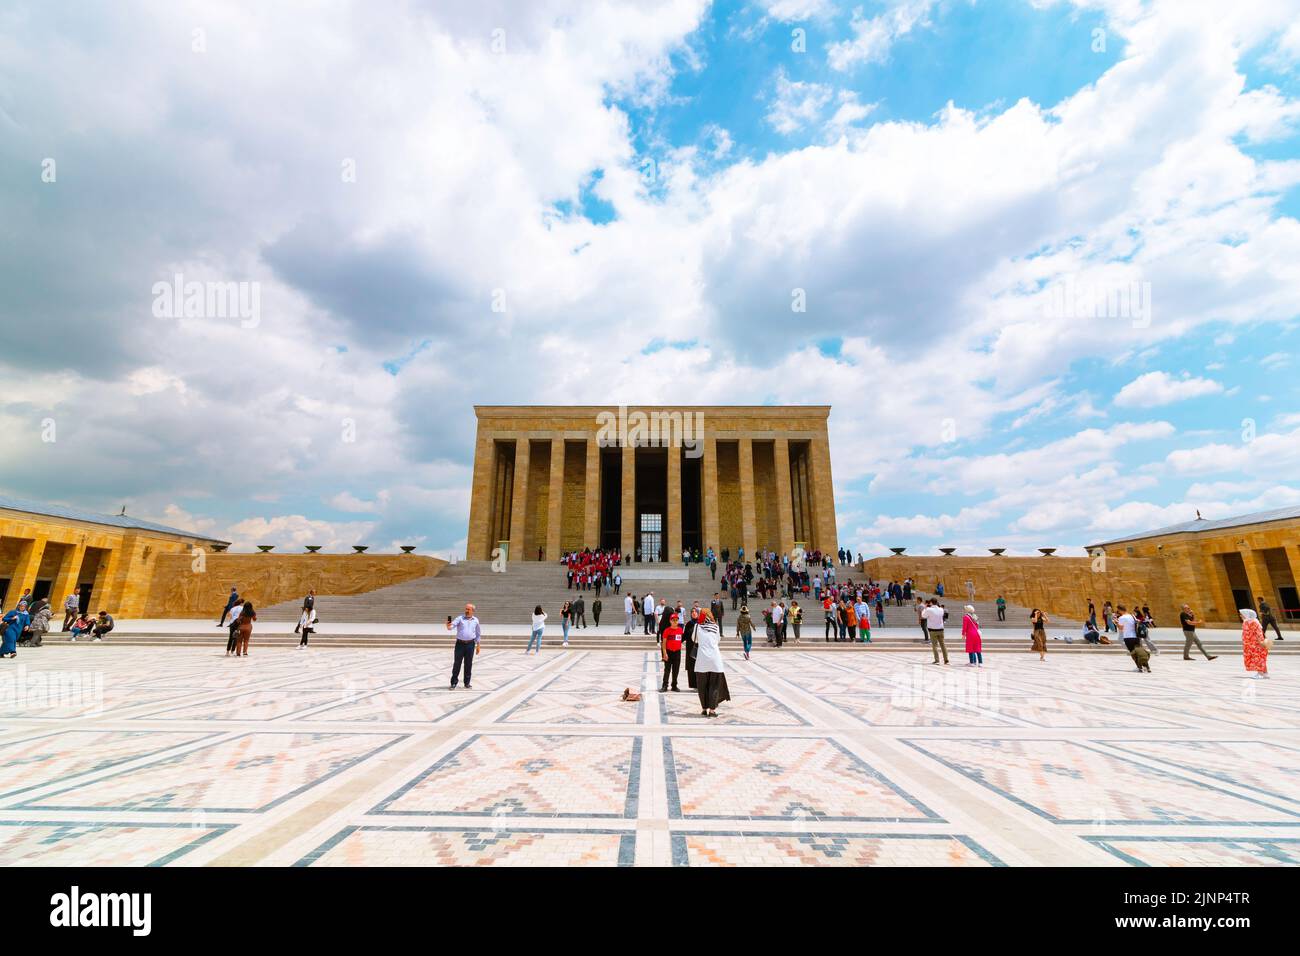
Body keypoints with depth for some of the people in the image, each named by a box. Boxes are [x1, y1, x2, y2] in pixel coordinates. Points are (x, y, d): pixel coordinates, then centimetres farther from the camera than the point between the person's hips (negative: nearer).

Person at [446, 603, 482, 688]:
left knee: (468, 664, 6)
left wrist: (478, 645, 11)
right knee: (457, 663, 2)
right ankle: (454, 683, 14)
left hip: (470, 644, 2)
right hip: (460, 644, -2)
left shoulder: (475, 620, 6)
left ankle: (467, 683, 17)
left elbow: (478, 633, 14)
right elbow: (452, 625, -18)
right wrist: (449, 626, -42)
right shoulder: (460, 618, -2)